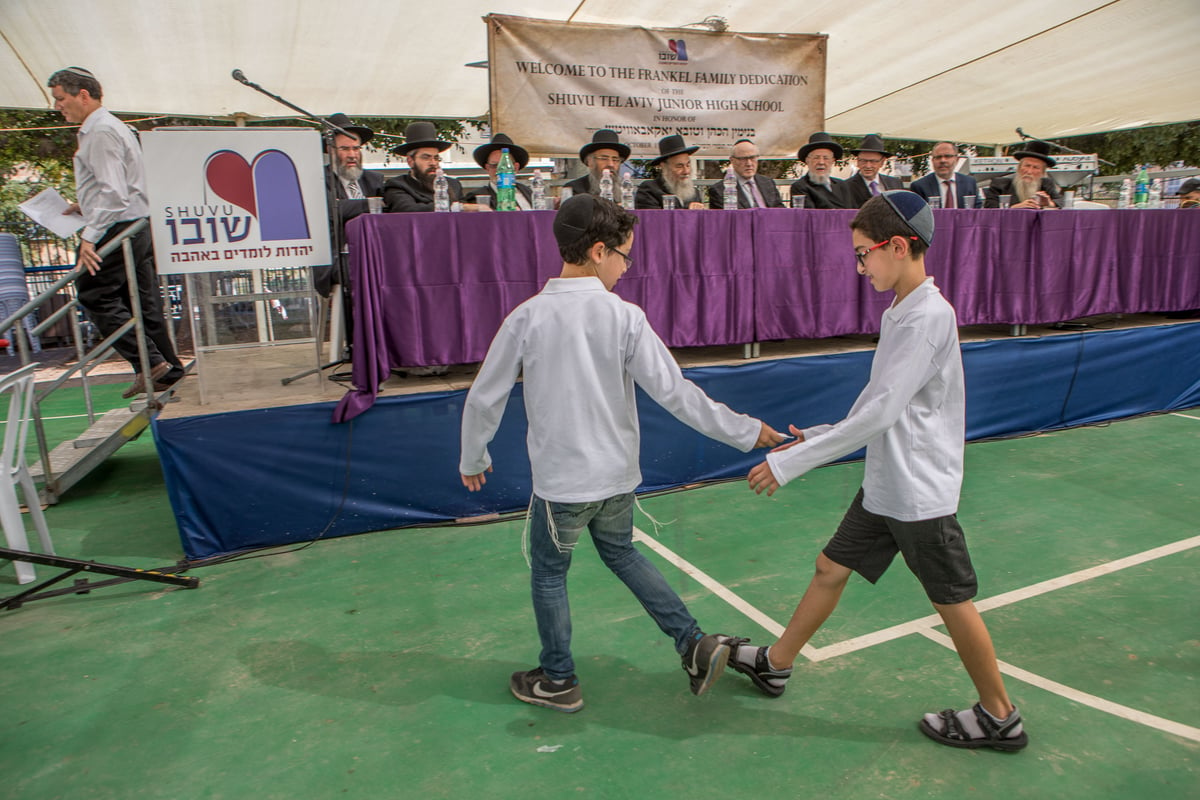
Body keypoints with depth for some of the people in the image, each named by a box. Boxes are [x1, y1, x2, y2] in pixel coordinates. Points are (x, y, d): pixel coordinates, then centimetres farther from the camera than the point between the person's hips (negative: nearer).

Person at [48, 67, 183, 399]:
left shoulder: (101, 131, -12)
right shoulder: (111, 126, 20)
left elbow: (114, 192, -21)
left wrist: (90, 236, -23)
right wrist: (85, 207, 20)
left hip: (118, 228, -10)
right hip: (139, 225, 10)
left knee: (95, 295, -6)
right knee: (144, 303, 8)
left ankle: (150, 363, -10)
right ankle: (168, 371, 10)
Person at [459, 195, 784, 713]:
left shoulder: (528, 317, -12)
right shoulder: (625, 317, -11)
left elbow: (484, 400, -5)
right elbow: (675, 392, -13)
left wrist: (473, 460, 12)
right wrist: (748, 432, -4)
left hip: (560, 482, -2)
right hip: (618, 476, 3)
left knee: (548, 574, 19)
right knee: (622, 555, 27)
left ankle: (558, 682, 34)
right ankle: (695, 644, 25)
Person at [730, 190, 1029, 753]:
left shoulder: (929, 315, -21)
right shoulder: (898, 311, 8)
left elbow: (880, 412, -27)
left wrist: (790, 463, -25)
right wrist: (817, 436, 10)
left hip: (920, 491, -9)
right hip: (883, 485, 9)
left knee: (952, 601, 7)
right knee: (831, 568, 15)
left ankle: (1000, 718, 29)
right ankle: (775, 664, 30)